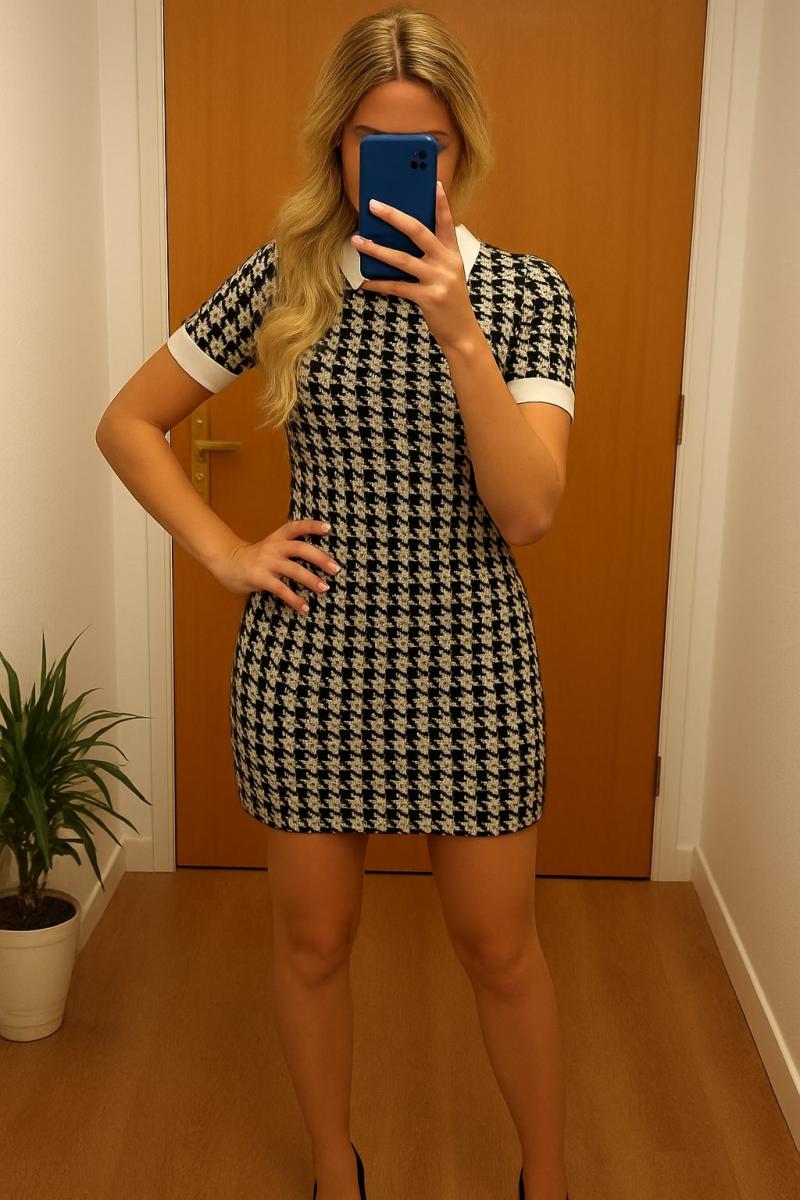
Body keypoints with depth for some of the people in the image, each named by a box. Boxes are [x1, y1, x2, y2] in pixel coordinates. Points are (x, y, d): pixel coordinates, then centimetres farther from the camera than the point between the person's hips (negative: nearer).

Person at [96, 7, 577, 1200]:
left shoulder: (525, 288, -4)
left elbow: (529, 509, -15)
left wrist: (456, 329, -24)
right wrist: (222, 551, -5)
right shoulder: (284, 280, -2)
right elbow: (128, 423, 5)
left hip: (469, 656, -1)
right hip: (307, 656, 1)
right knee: (314, 939, 15)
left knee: (500, 947, 12)